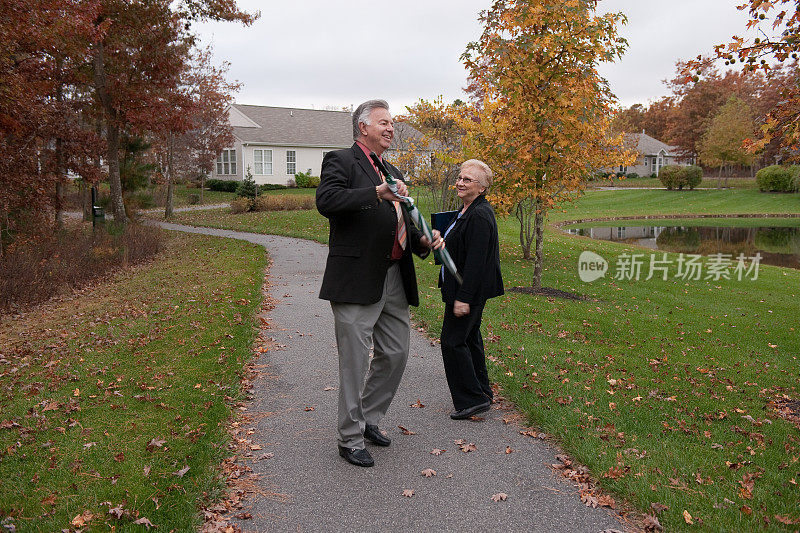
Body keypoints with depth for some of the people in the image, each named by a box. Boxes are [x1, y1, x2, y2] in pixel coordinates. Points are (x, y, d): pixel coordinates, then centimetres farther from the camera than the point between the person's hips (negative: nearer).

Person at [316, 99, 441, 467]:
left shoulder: (393, 173, 22)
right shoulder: (341, 161, -3)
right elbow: (326, 201, -21)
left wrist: (423, 240, 4)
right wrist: (377, 192, -29)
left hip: (394, 279, 8)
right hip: (357, 280, -8)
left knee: (396, 353, 15)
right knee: (354, 362, 1)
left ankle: (369, 418, 34)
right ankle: (350, 439, 16)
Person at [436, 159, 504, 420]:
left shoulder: (479, 216, -20)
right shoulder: (468, 211, 12)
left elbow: (476, 261, -25)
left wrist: (463, 298, -26)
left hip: (469, 290, -11)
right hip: (465, 290, 11)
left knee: (452, 341, -6)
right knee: (470, 339, 18)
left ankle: (471, 399, 3)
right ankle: (482, 392, 31)